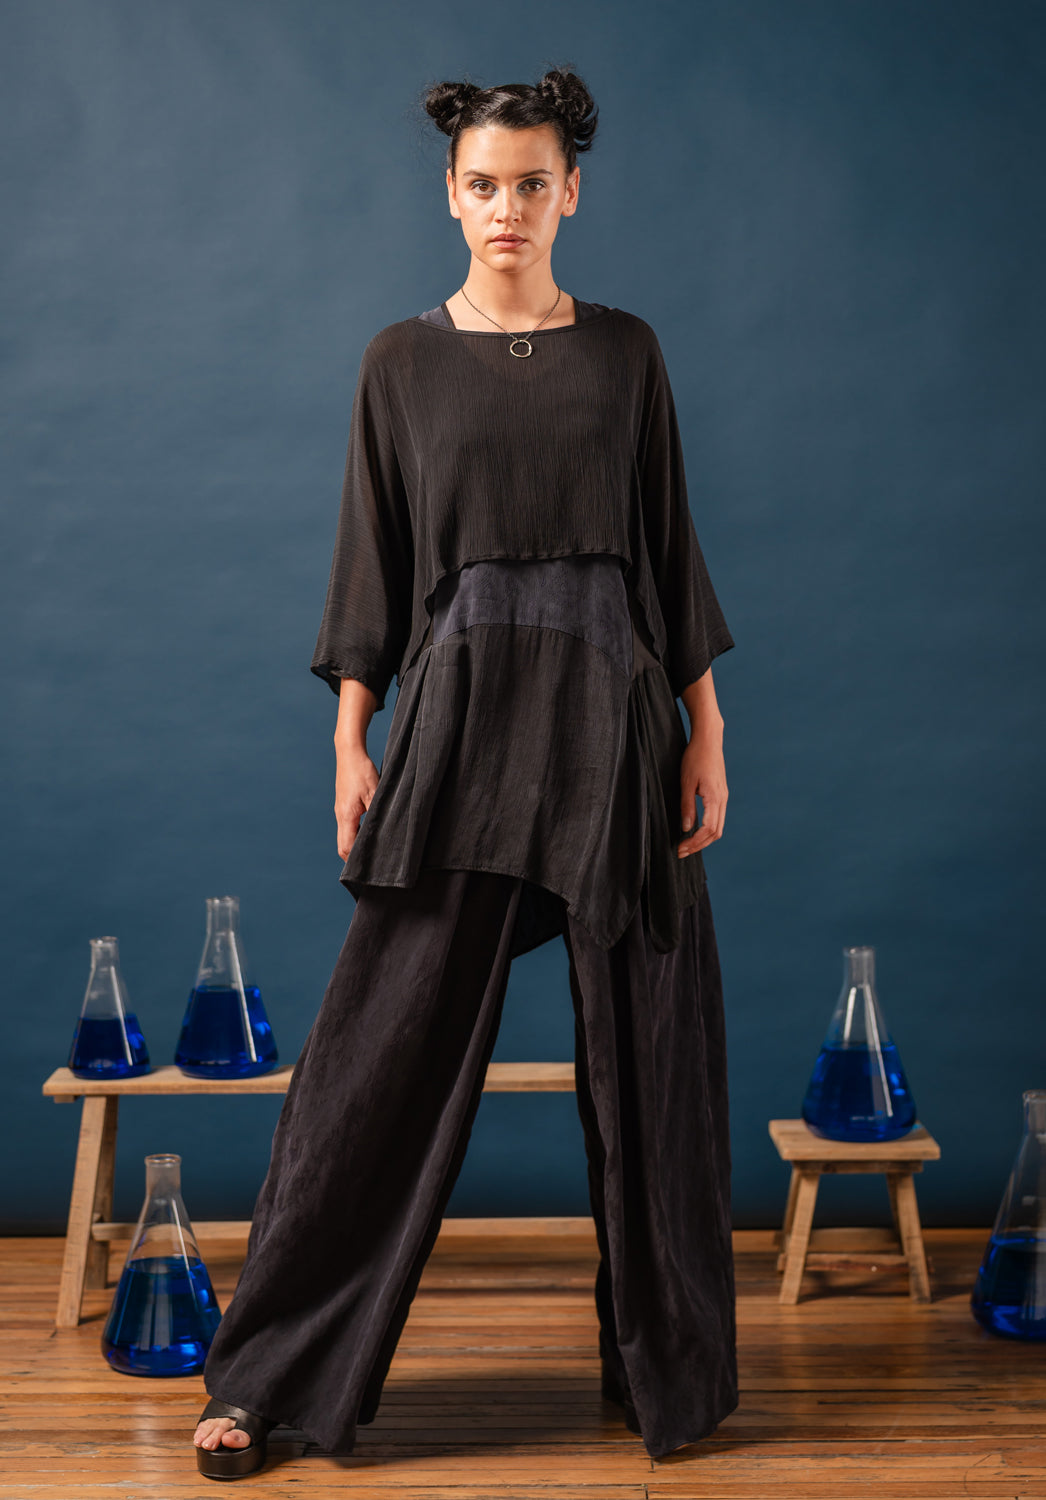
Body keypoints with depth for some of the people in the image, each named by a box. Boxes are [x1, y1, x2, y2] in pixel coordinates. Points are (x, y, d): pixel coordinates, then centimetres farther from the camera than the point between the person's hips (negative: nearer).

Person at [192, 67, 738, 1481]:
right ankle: (270, 1373, 9)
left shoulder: (625, 351, 8)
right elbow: (375, 565, 6)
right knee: (386, 1043, -2)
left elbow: (671, 548, 7)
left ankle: (668, 1364, 22)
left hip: (615, 717, 1)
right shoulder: (402, 361, 7)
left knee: (645, 1045, 5)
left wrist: (705, 732, 1)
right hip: (459, 712, -1)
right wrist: (352, 742, -2)